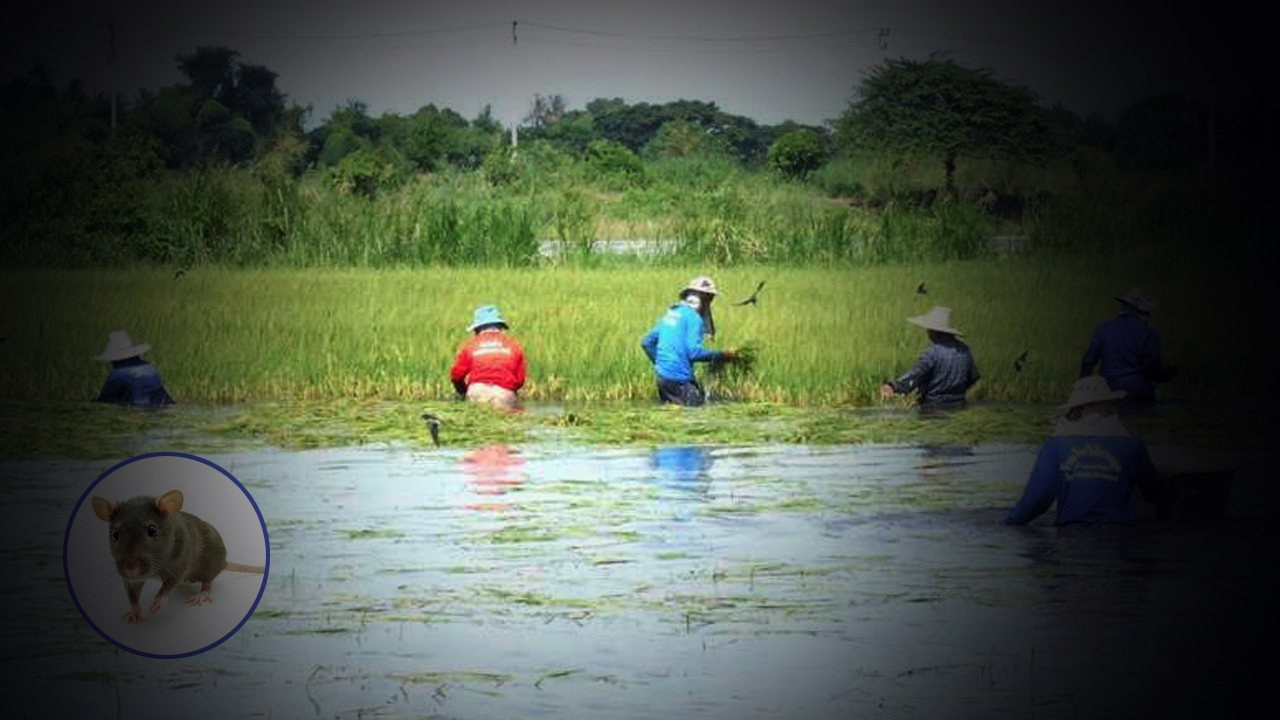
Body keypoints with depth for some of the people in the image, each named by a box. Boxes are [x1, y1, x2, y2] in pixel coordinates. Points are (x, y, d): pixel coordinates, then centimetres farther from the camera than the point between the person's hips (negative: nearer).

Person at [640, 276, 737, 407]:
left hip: (662, 376, 9)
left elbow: (646, 342, 20)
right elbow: (694, 352, -18)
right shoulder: (694, 318, -8)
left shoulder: (670, 313, 17)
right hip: (679, 380, -9)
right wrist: (722, 356, -9)